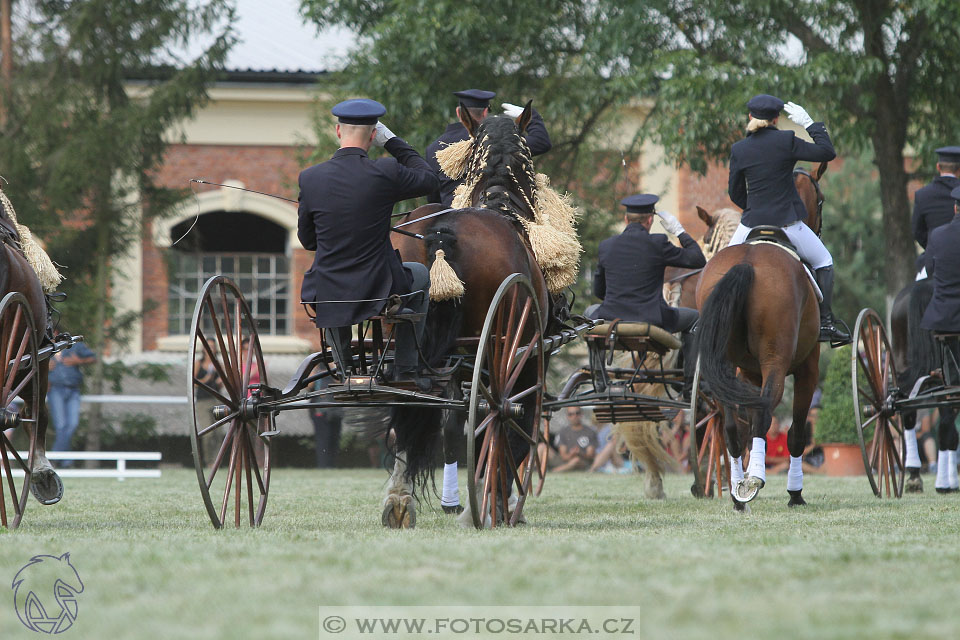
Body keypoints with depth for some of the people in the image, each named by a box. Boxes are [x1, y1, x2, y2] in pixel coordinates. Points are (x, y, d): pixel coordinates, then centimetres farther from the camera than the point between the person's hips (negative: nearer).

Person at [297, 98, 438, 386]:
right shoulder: (386, 173, -15)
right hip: (378, 292, -2)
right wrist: (393, 142, 7)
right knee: (420, 274, 32)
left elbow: (307, 240, 5)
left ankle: (344, 366, 41)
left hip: (327, 296, 2)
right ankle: (405, 370, 31)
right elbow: (430, 180, 6)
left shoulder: (310, 178, -8)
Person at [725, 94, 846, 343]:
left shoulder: (738, 150, -1)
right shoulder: (786, 141, -10)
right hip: (787, 223, -2)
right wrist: (810, 125, 5)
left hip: (752, 224, 2)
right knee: (824, 262, 18)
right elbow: (827, 153, -4)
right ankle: (825, 322, 9)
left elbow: (735, 193, 7)